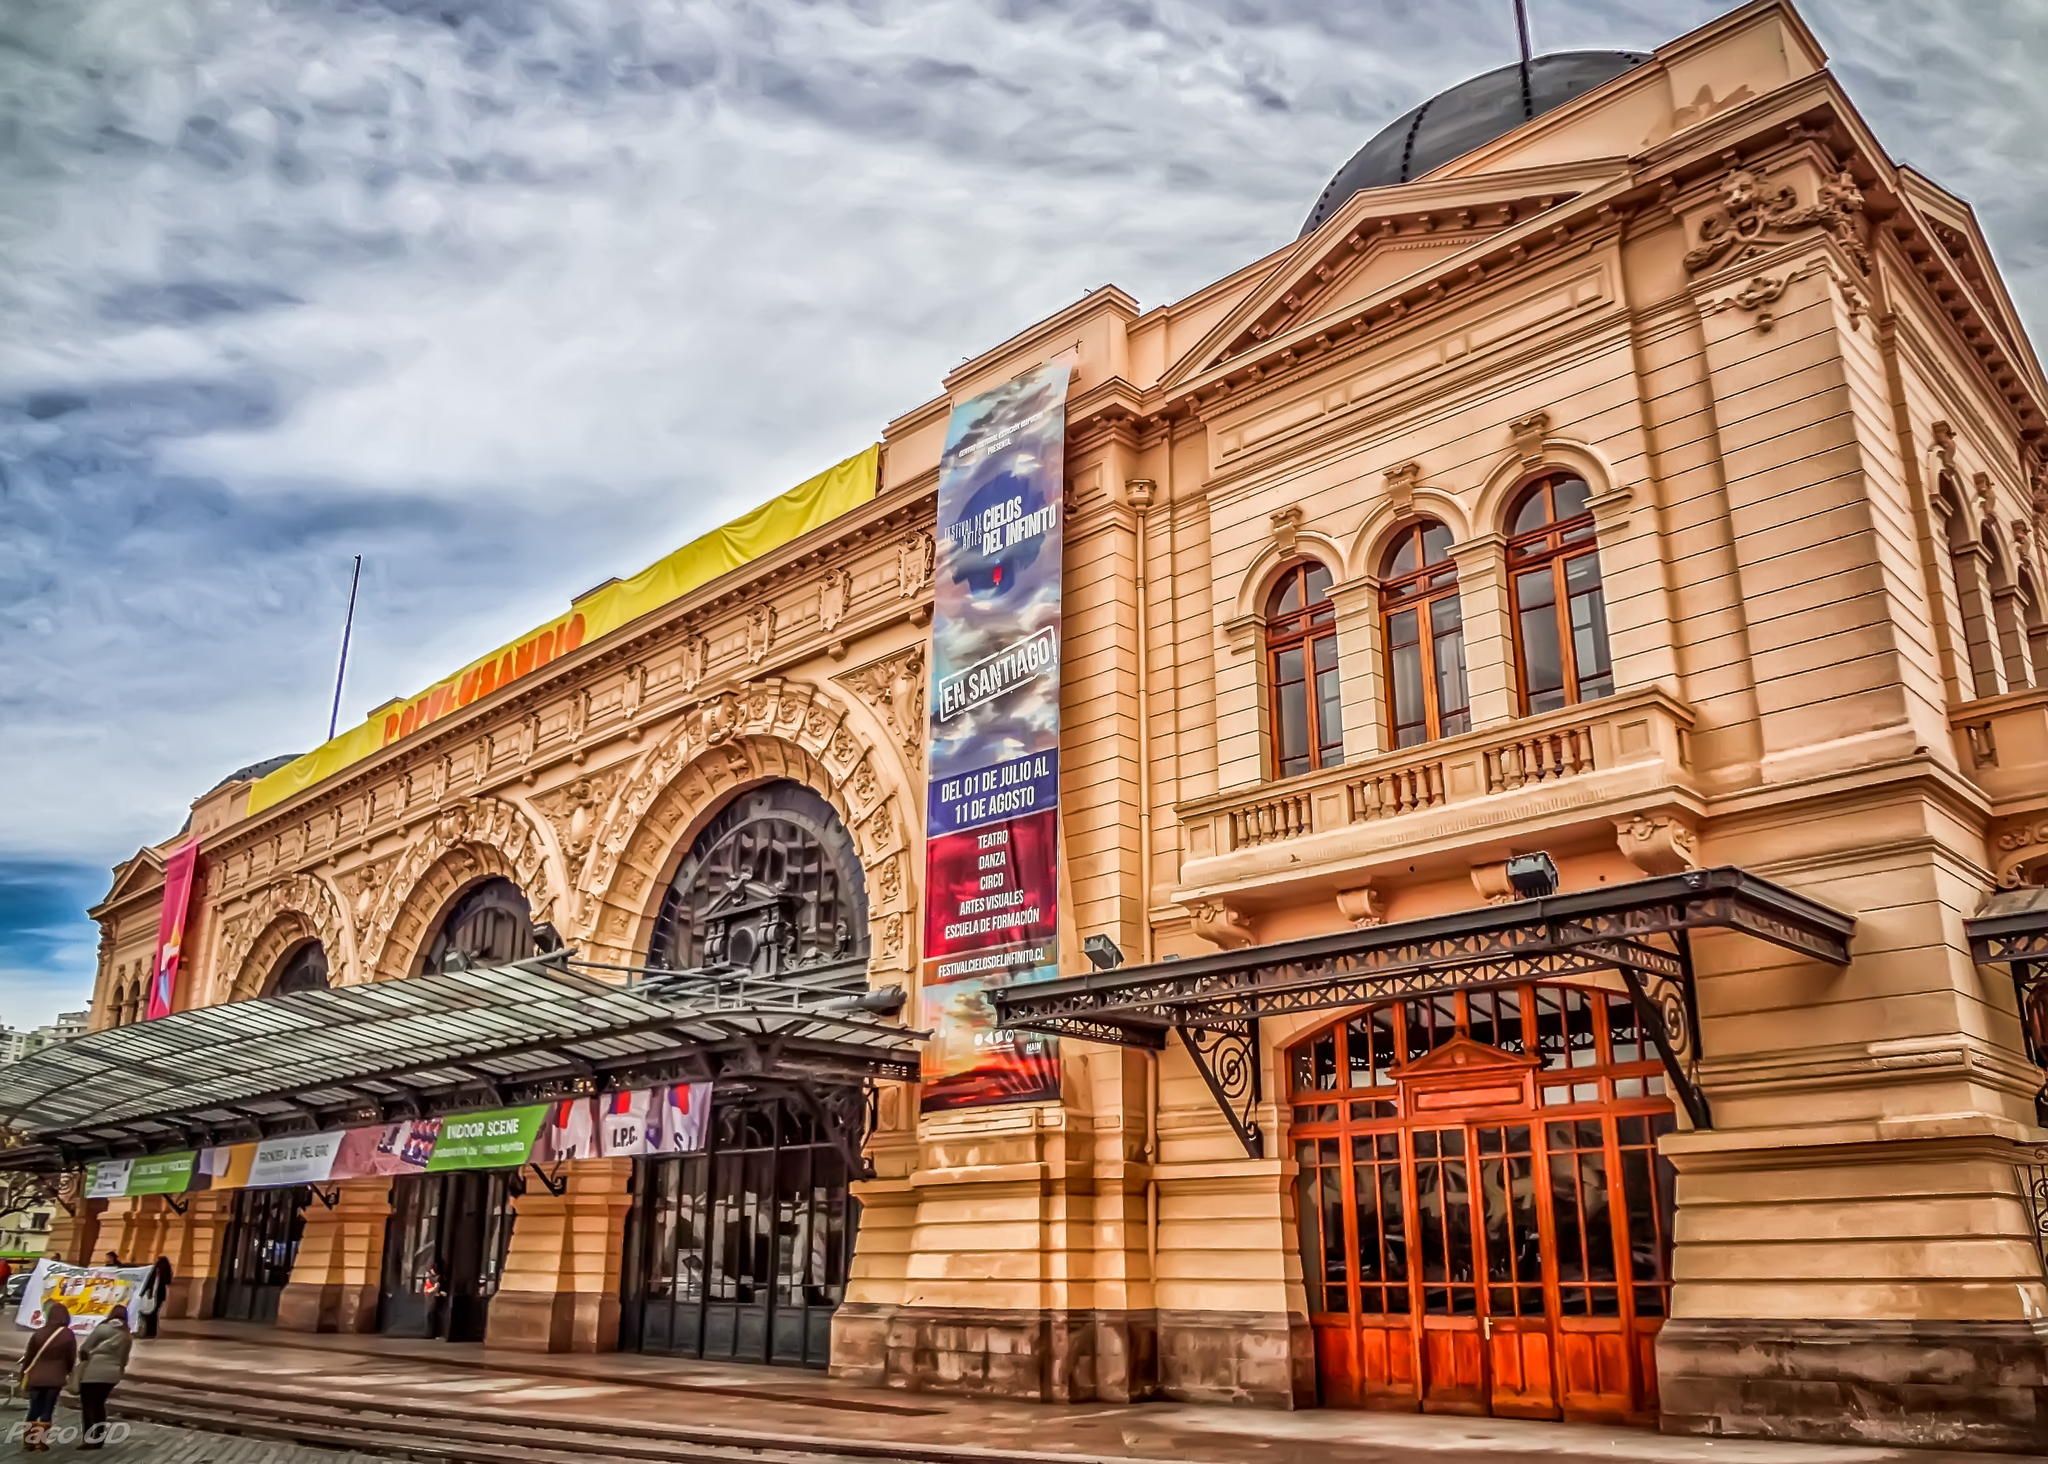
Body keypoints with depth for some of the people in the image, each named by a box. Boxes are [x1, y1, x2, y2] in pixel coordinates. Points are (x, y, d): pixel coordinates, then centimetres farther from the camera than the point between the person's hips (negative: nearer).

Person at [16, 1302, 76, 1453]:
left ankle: (29, 1441, 10)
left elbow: (28, 1356, 2)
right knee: (47, 1410, 4)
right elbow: (72, 1357, 1)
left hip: (35, 1378, 2)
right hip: (55, 1378, -2)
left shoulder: (38, 1333, -3)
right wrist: (68, 1372, 20)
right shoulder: (68, 1335, -6)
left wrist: (23, 1374, 15)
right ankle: (42, 1443, 2)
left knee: (34, 1410, 11)